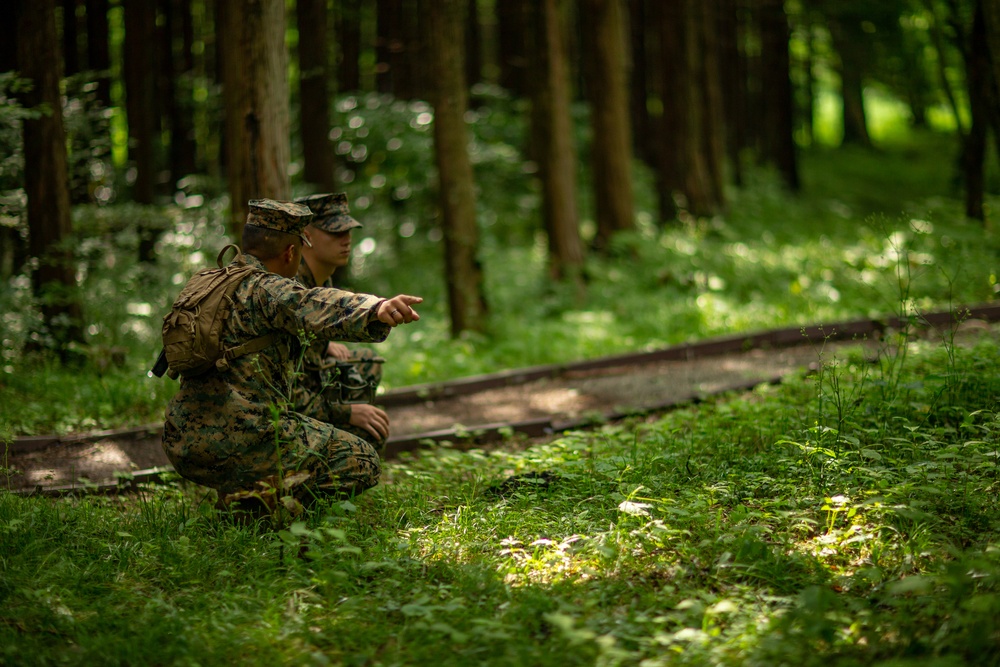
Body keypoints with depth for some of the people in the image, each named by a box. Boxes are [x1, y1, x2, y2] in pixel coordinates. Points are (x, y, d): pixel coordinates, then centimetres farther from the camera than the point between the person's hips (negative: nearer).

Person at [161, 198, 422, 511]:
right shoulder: (265, 289, -10)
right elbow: (319, 308, -32)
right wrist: (378, 309, -50)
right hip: (240, 436, -9)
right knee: (362, 461, 0)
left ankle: (238, 487, 12)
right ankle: (264, 494, -17)